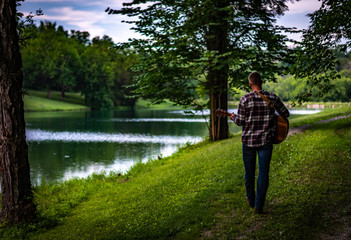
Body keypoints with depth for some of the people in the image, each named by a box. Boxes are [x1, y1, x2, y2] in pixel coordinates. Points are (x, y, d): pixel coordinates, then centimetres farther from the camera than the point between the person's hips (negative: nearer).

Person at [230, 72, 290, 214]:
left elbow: (240, 122, -6)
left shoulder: (245, 99, -10)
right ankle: (259, 206, 3)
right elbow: (286, 114, 6)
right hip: (265, 141, 0)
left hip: (248, 140, 0)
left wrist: (233, 117, 16)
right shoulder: (272, 97, -4)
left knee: (249, 172, 17)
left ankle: (251, 200, 33)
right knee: (263, 173, 4)